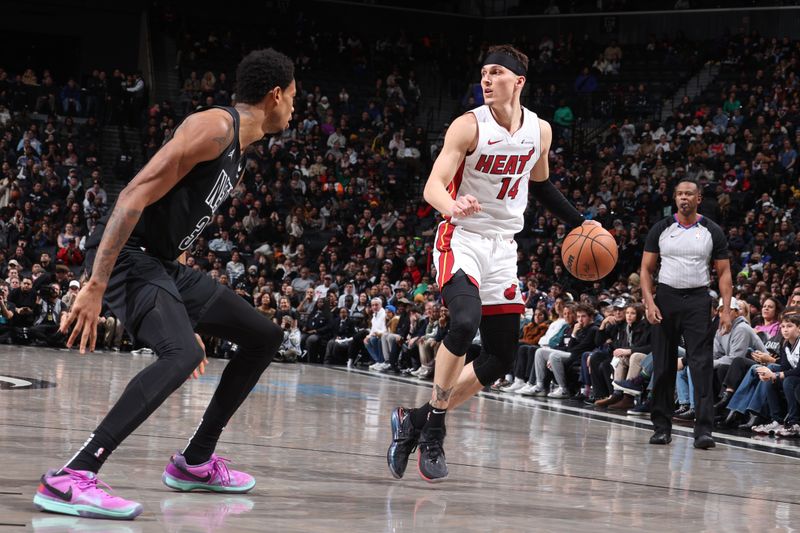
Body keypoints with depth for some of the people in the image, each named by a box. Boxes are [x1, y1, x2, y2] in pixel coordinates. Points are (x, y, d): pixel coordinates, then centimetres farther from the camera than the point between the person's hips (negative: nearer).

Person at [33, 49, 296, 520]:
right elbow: (135, 197, -24)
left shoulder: (236, 149, 19)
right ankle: (70, 479, -36)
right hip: (127, 255, -10)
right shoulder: (215, 126, -14)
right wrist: (95, 286, -31)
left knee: (265, 337, 15)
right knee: (183, 354, -33)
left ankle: (195, 462, 21)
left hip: (166, 264, 10)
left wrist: (184, 316, 26)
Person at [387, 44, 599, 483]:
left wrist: (578, 223, 16)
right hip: (461, 238, -6)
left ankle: (415, 421, 15)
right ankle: (433, 426, -15)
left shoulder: (540, 131, 3)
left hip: (503, 247, 6)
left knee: (502, 357, 3)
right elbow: (433, 184, -22)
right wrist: (452, 206, -44)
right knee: (465, 322, -32)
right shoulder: (469, 126, -13)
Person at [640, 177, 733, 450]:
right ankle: (662, 426, 14)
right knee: (663, 366, 5)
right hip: (666, 297, 1)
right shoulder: (661, 229, 4)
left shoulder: (712, 231, 3)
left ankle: (703, 429, -14)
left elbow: (724, 273, 4)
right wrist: (649, 302, -9)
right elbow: (647, 269, 5)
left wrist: (726, 309, -6)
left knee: (702, 366, -11)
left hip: (697, 300, -1)